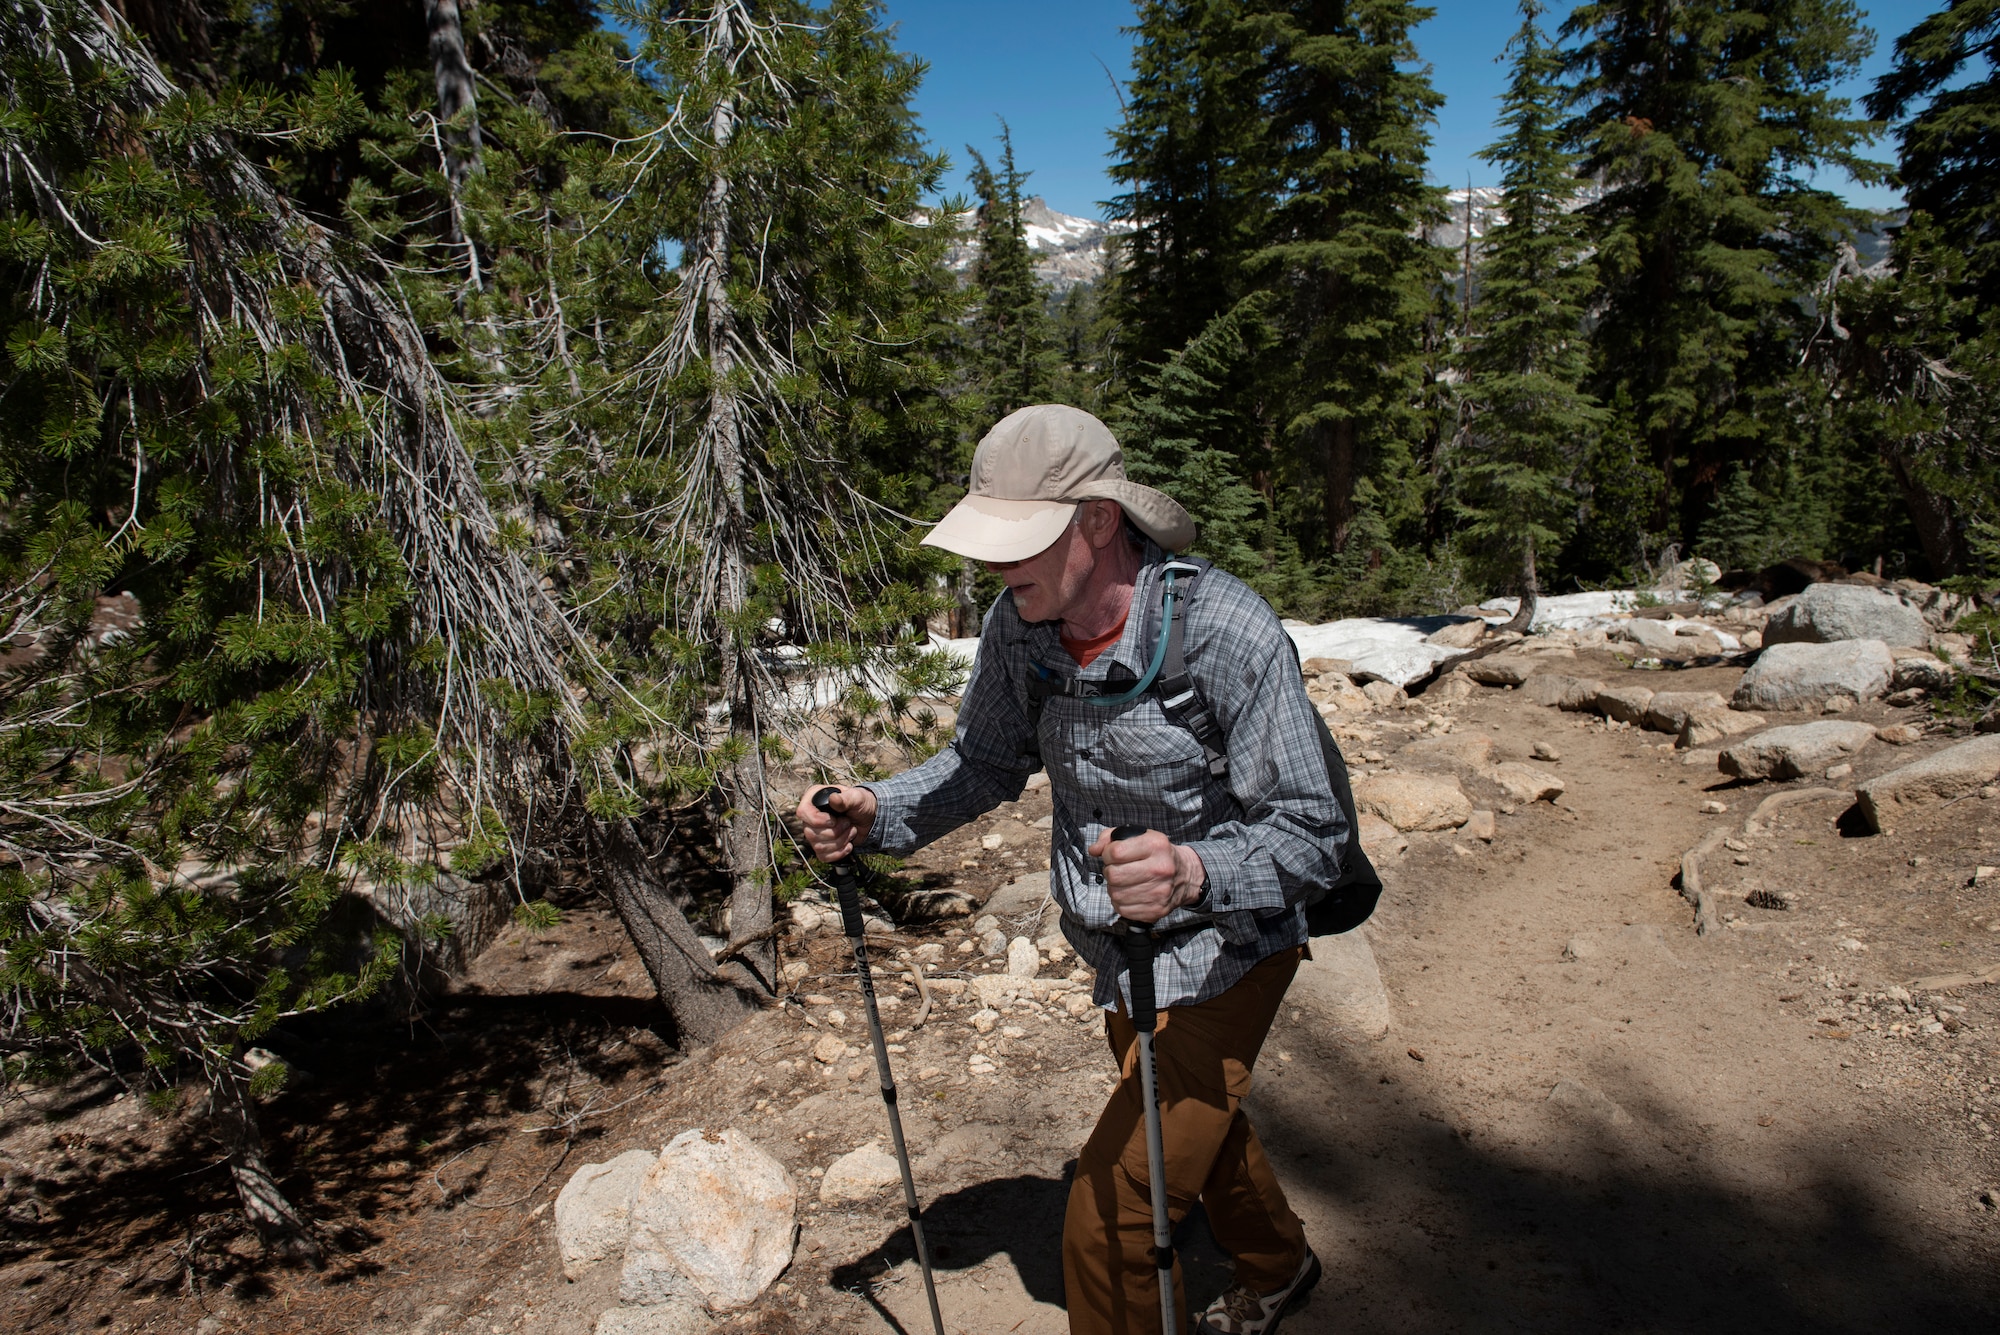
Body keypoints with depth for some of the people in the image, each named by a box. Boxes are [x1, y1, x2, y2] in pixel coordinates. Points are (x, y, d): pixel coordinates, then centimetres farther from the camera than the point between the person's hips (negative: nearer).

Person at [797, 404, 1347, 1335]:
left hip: (1225, 957, -6)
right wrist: (875, 814, -14)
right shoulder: (1017, 626, -12)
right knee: (1200, 1134, 30)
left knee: (1108, 1221, -8)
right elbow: (986, 762, 3)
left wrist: (1193, 872, -47)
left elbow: (1312, 831, -27)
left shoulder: (1227, 631, -30)